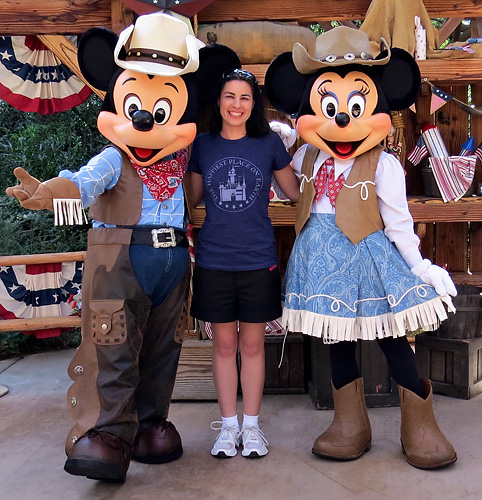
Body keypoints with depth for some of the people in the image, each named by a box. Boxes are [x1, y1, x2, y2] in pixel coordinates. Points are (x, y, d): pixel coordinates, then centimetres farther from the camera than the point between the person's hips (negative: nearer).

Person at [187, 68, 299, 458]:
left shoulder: (269, 143, 1)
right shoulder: (202, 145, 4)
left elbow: (295, 191, 12)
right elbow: (191, 198, 14)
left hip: (258, 260, -1)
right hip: (214, 260, 1)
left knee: (252, 344, 9)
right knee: (224, 344, 10)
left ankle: (251, 425, 25)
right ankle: (228, 425, 25)